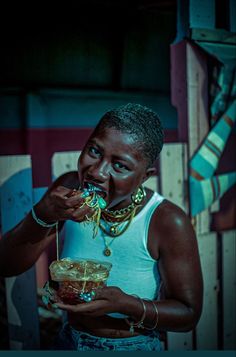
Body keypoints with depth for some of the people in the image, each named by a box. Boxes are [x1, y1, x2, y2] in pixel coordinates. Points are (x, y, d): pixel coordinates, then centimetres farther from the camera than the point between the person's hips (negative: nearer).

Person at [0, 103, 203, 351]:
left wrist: (127, 304, -27)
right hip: (67, 342, 2)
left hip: (135, 347, -1)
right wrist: (42, 216, -27)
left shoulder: (169, 223, -20)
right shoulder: (70, 188, -9)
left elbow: (189, 314, -11)